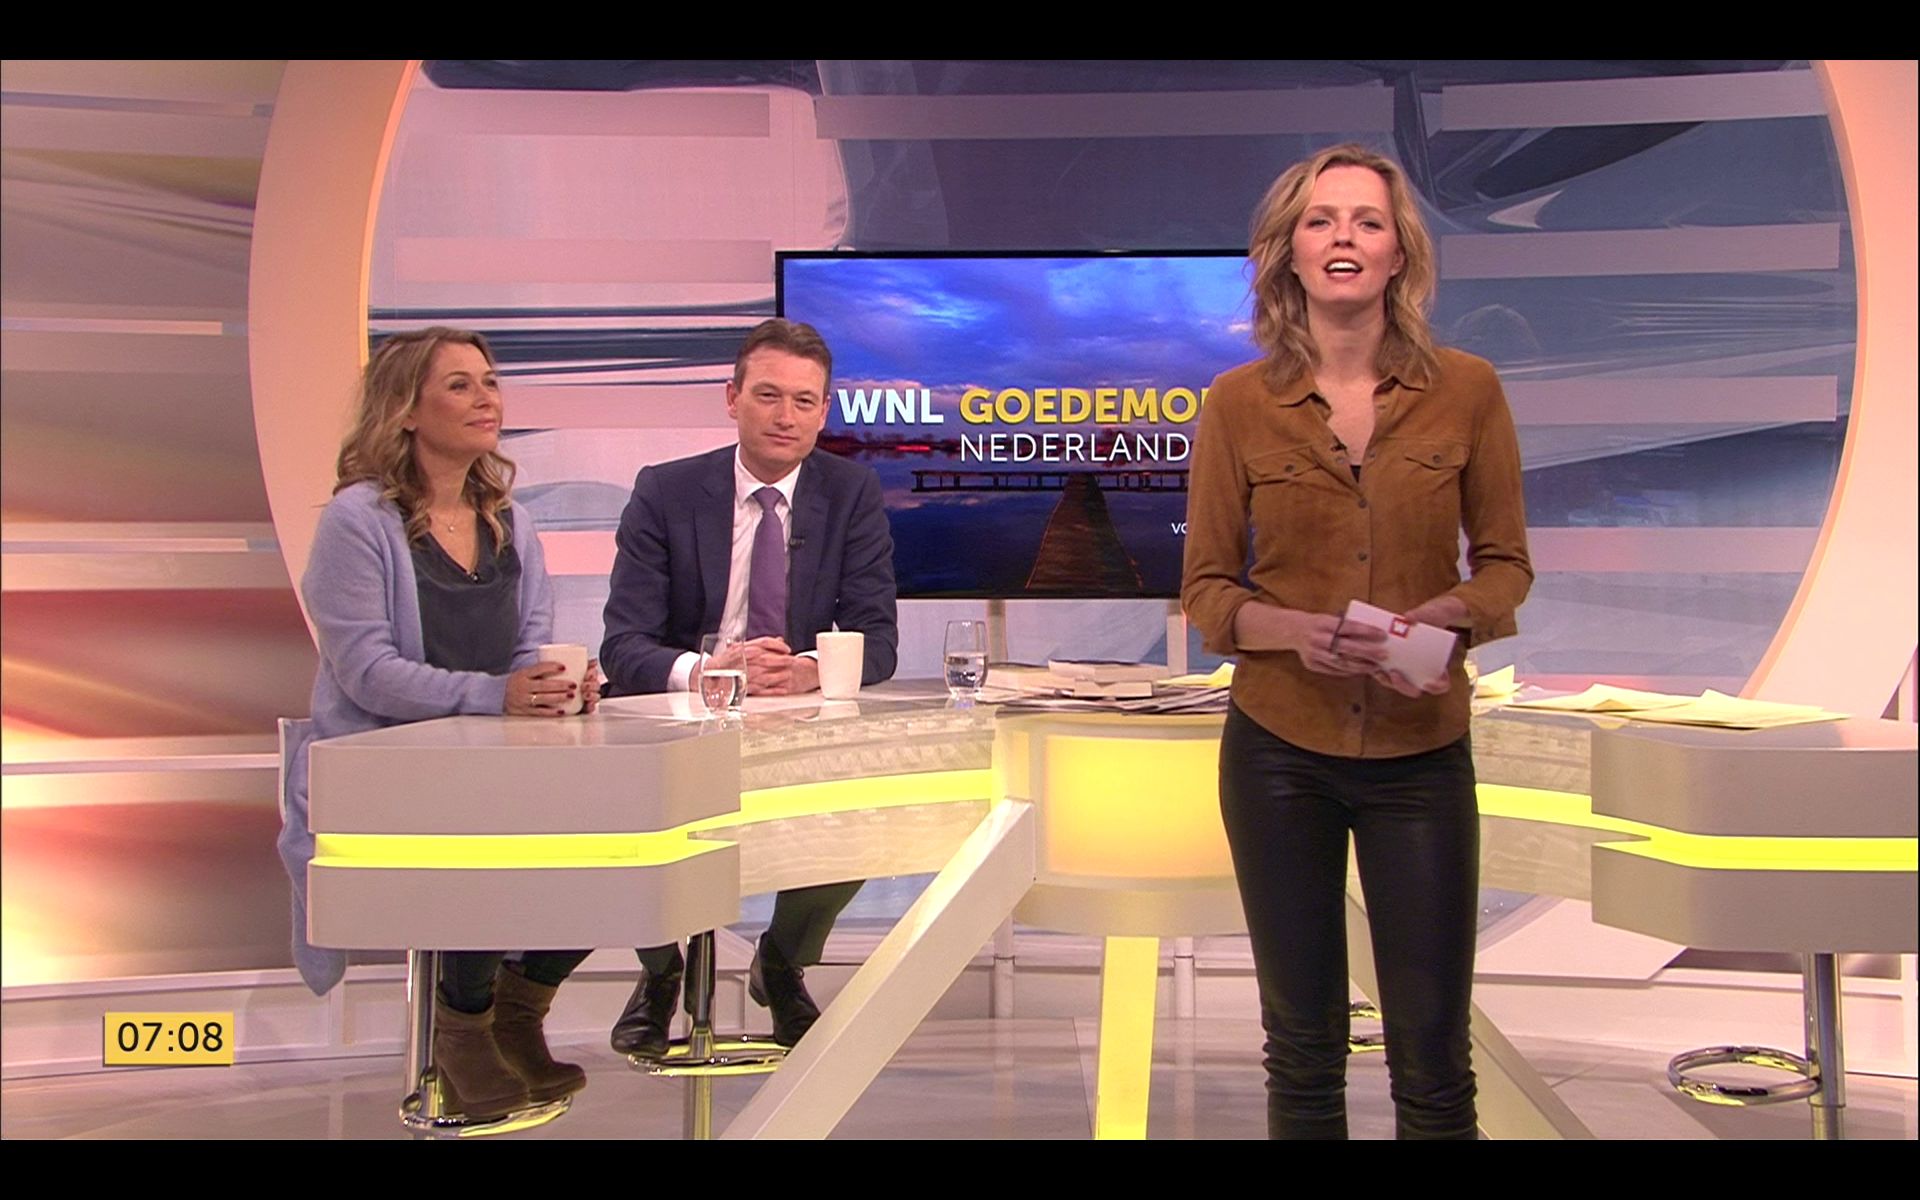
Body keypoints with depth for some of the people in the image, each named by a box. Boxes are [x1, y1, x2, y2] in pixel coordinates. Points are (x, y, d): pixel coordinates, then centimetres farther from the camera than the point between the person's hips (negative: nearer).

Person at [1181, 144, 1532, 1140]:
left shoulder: (1467, 390, -1)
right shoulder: (1239, 403, -2)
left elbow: (1504, 563, 6)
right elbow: (1205, 589, 2)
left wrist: (1448, 617, -15)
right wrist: (1298, 631, -17)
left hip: (1420, 755, 0)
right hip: (1279, 749, 0)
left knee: (1433, 1060, 6)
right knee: (1303, 1047, 11)